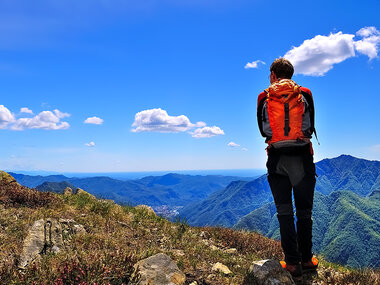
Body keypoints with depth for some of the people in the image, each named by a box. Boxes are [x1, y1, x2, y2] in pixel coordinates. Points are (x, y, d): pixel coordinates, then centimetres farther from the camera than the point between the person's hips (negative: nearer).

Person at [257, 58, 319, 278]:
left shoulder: (264, 98, 4)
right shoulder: (305, 95, 5)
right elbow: (311, 128, 14)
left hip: (277, 160, 0)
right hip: (303, 159, 1)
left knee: (285, 212, 6)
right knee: (304, 212, 11)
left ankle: (293, 262, 7)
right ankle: (307, 259, 20)